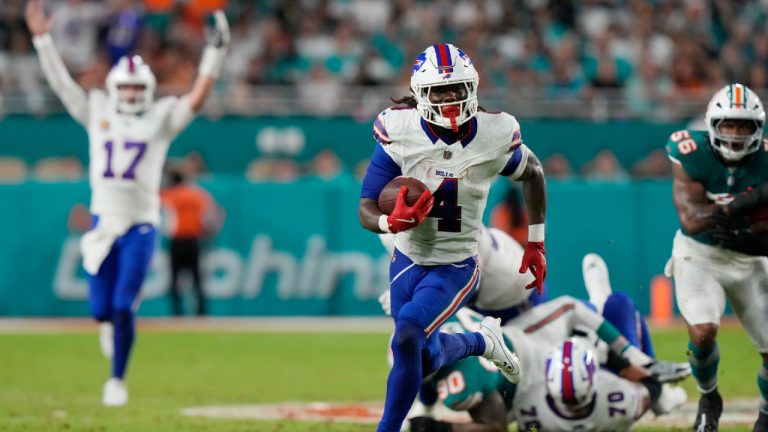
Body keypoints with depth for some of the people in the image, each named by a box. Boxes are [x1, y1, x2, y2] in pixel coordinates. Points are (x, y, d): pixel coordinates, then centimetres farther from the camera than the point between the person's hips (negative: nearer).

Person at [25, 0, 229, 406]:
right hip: (103, 222, 2)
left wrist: (215, 52, -14)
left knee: (123, 307, -8)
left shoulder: (162, 118, 2)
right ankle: (110, 324, 40)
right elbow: (61, 83, 7)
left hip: (140, 225, -2)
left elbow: (197, 97, -7)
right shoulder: (97, 112, 7)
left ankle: (117, 379, 5)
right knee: (101, 308, 2)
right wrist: (42, 39, 2)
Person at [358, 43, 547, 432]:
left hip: (456, 266, -2)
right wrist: (391, 222, -38)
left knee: (408, 332, -26)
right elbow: (366, 209, -14)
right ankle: (483, 342, 42)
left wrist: (535, 243, 11)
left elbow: (533, 174, 9)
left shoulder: (493, 137, -14)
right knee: (427, 361, 9)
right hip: (408, 260, 2)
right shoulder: (400, 135, -16)